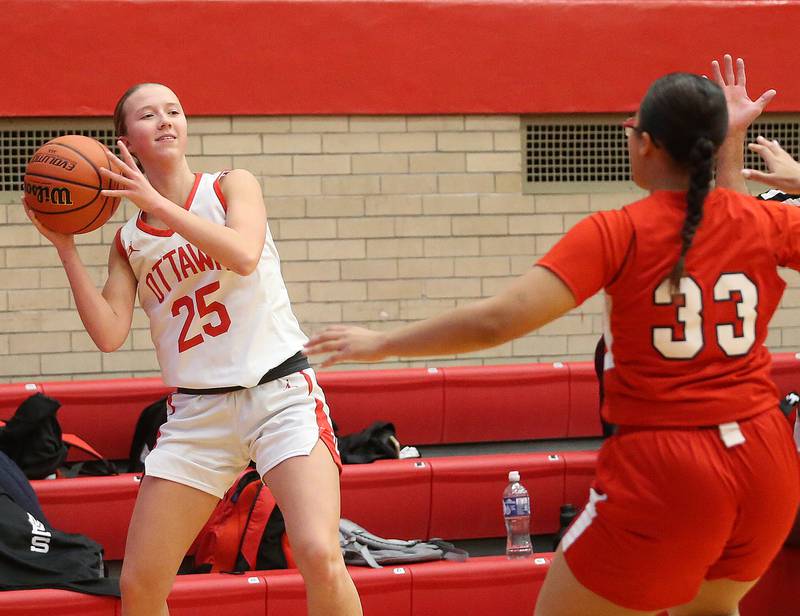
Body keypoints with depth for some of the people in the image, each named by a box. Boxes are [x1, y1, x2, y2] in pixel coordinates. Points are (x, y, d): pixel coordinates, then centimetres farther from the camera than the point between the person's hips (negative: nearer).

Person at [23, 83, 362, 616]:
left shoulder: (231, 186, 3)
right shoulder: (129, 241, 11)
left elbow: (243, 254, -18)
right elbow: (109, 333, -2)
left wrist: (157, 203, -20)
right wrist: (66, 248, -6)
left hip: (280, 389, -3)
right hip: (198, 411, 3)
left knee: (320, 557, -24)